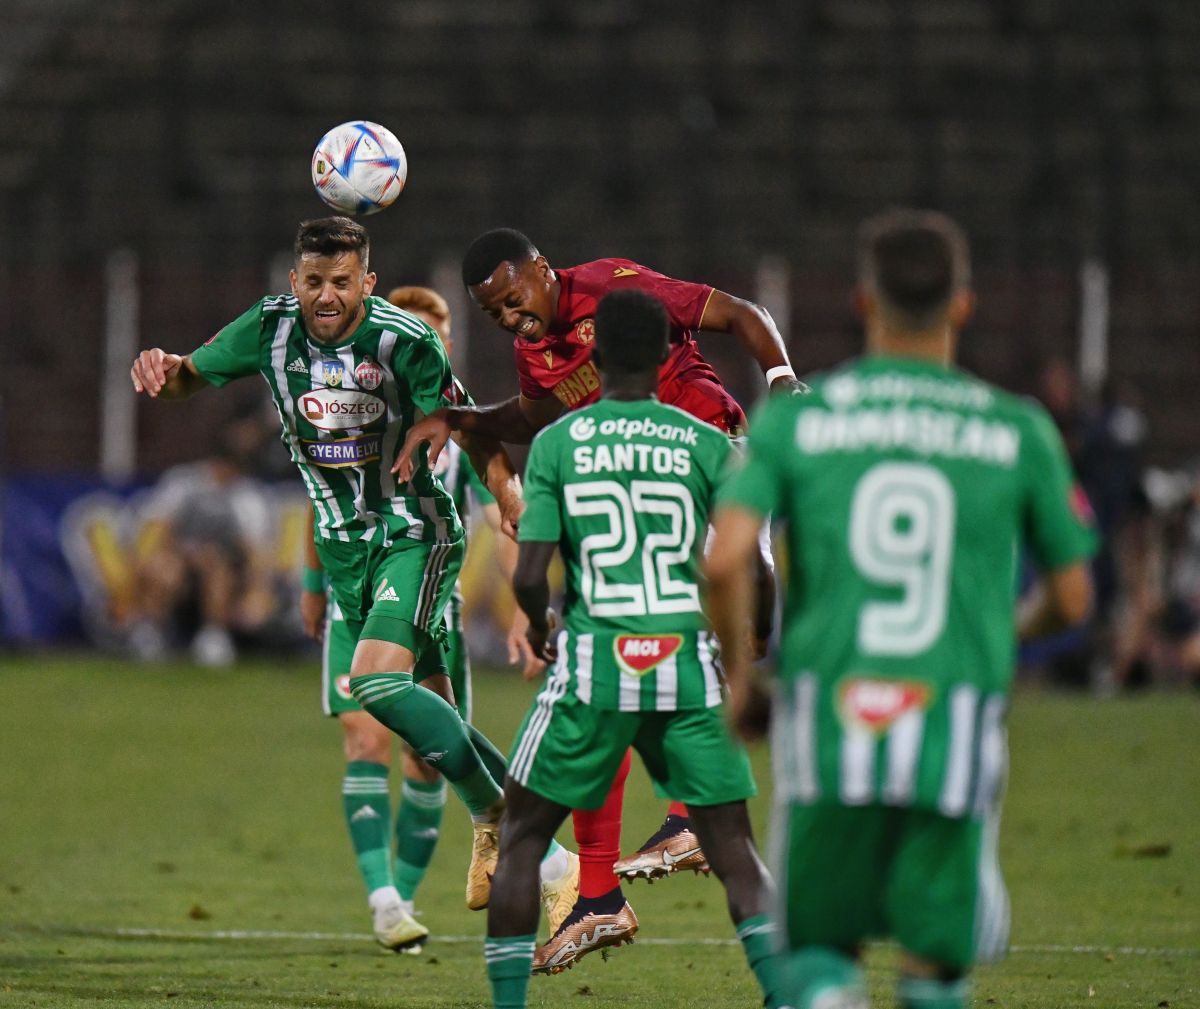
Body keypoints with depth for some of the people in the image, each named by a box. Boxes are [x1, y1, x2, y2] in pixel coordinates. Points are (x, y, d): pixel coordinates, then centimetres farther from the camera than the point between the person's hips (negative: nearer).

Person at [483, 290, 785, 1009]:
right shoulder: (706, 445, 2)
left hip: (595, 661, -1)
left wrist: (539, 625, 18)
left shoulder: (556, 444, 1)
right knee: (733, 848, 6)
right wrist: (741, 632, 20)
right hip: (689, 665, 1)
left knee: (523, 835, 13)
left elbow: (529, 578, -4)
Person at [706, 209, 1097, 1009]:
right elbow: (1072, 598, 11)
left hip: (829, 720, 0)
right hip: (957, 729, 0)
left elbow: (725, 559, -7)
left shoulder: (794, 418, 5)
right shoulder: (1019, 432, 6)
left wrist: (737, 680, 9)